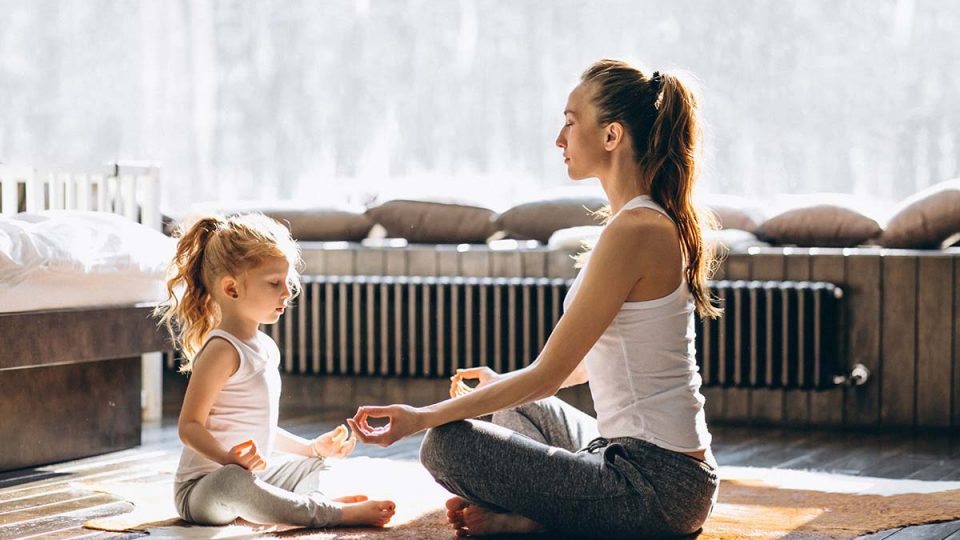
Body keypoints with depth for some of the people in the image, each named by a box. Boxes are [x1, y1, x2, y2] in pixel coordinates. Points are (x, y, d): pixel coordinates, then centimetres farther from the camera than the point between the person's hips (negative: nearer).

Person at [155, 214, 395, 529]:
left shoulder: (265, 347, 13)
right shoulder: (223, 350, -17)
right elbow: (189, 425, -21)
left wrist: (313, 447, 25)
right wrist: (229, 459, -38)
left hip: (251, 479, 11)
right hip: (201, 488, -10)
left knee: (317, 467, 25)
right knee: (232, 481, -42)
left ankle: (311, 502, -9)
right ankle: (334, 513, -32)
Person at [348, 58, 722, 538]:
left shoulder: (633, 231, -18)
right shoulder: (659, 221, 12)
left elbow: (548, 374, -16)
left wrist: (421, 417, -9)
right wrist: (502, 382, 31)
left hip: (659, 487, -10)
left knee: (447, 445, -13)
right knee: (517, 409, 31)